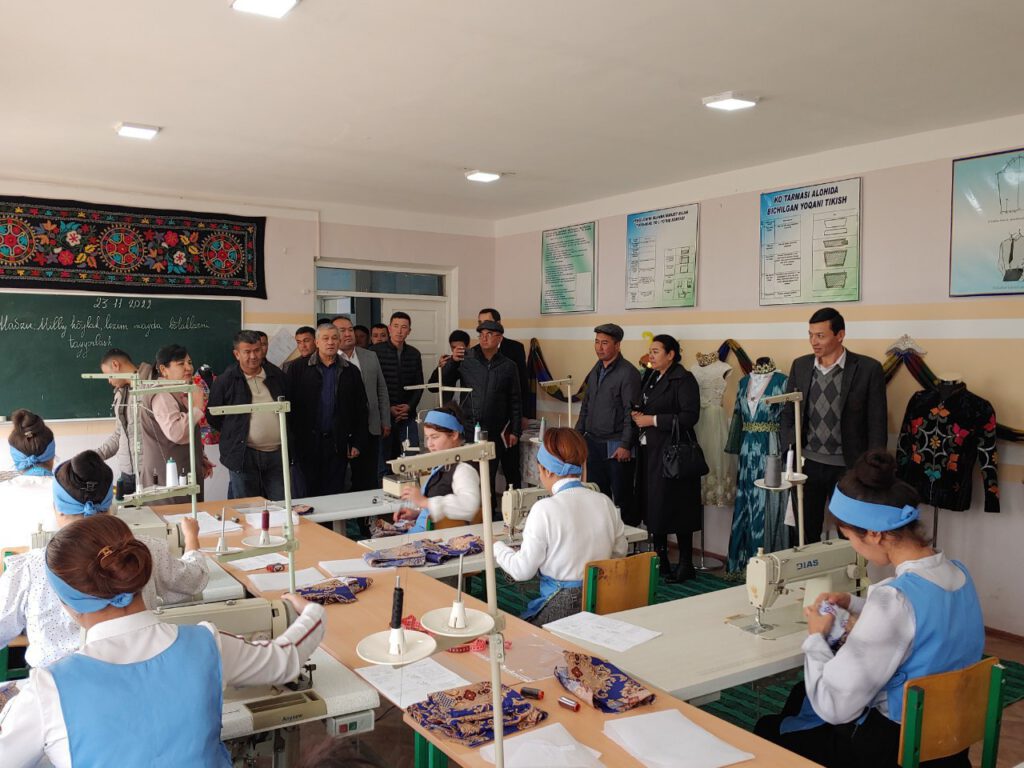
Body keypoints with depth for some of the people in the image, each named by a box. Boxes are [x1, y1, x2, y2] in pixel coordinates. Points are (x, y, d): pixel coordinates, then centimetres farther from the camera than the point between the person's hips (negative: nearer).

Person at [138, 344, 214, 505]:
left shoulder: (177, 394, 19)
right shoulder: (161, 396, -16)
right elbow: (176, 433, -28)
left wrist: (201, 458, 22)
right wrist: (197, 408, -19)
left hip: (185, 474, 10)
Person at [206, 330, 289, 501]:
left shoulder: (277, 375, 8)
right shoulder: (225, 380, -3)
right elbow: (213, 416, 4)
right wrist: (235, 435, 4)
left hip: (277, 453, 3)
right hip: (244, 454, -3)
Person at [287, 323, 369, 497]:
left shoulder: (351, 372, 8)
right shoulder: (298, 370, 4)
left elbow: (361, 410, 9)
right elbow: (289, 405, 1)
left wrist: (358, 443, 4)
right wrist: (291, 441, -6)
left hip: (338, 445, 1)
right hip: (307, 443, -1)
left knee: (334, 494, 4)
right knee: (309, 494, 3)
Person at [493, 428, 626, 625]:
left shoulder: (545, 510, -15)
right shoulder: (605, 502, 1)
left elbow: (522, 570, -10)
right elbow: (620, 553, 13)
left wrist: (497, 547, 9)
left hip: (561, 608, -6)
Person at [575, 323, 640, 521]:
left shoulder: (628, 373, -10)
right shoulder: (595, 371, 13)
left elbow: (631, 412, -14)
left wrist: (625, 445, -18)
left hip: (616, 447, -7)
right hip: (593, 444, 7)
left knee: (622, 497, 1)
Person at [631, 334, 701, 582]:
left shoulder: (683, 379, -10)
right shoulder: (651, 378, 14)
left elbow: (690, 416, -18)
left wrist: (653, 420, -17)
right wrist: (638, 415, 2)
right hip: (650, 450, 8)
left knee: (675, 506, -2)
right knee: (653, 506, 10)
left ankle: (686, 564, 9)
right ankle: (660, 559, 21)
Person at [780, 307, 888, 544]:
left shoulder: (868, 369, -6)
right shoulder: (800, 366, 5)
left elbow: (877, 425, -5)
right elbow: (787, 414, 11)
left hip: (848, 467, -3)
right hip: (807, 464, 3)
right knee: (802, 536, 7)